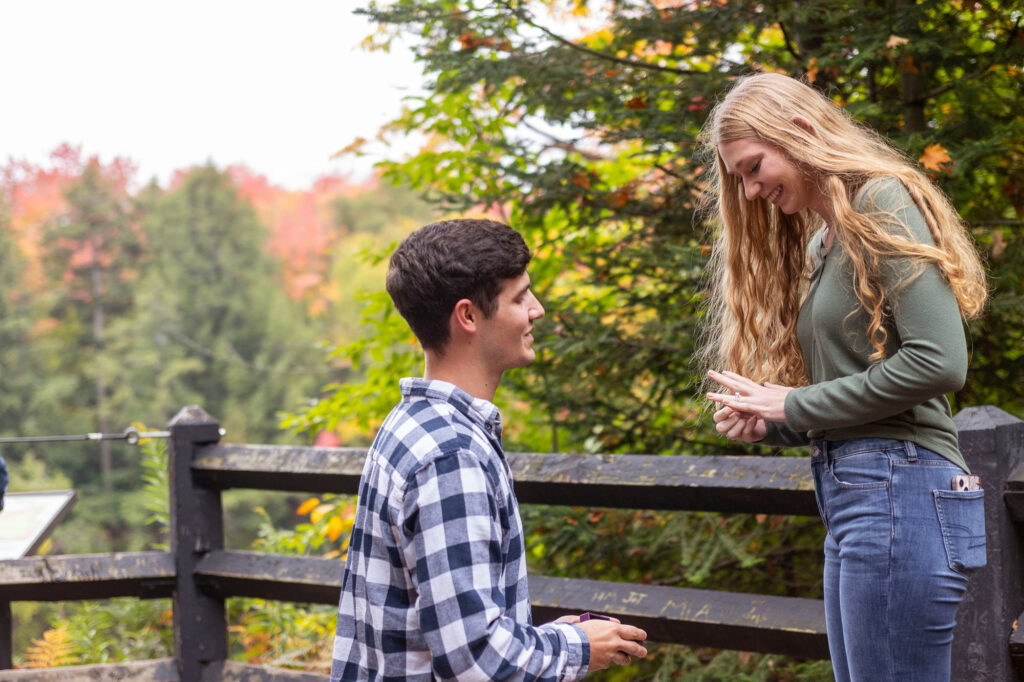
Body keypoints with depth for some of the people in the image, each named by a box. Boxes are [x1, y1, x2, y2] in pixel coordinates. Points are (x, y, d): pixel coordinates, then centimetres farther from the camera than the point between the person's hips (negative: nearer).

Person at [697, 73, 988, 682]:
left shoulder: (882, 202, -7)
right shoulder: (819, 240, 21)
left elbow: (939, 361, -18)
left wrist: (796, 405, -10)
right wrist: (770, 422, 2)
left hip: (902, 489, -9)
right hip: (851, 493, 9)